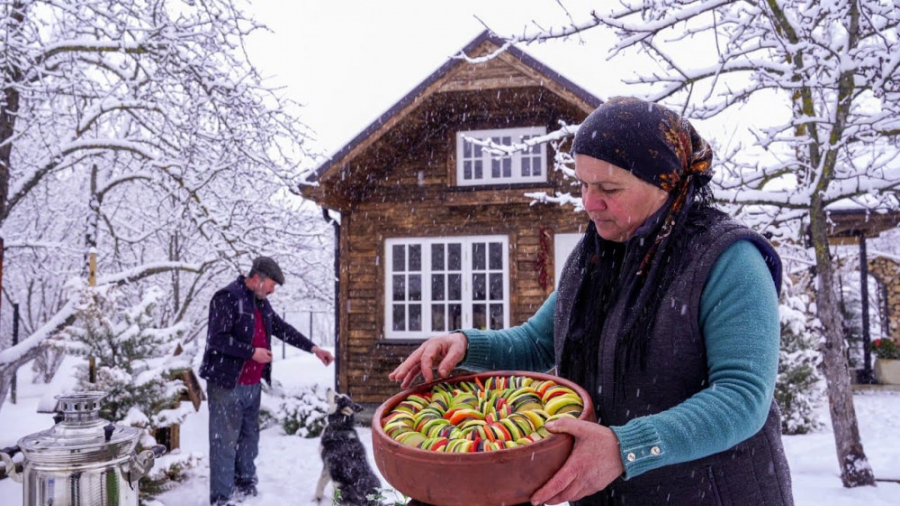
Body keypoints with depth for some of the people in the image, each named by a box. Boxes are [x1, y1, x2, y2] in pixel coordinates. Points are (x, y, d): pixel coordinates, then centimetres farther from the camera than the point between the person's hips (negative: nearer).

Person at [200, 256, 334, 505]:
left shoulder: (260, 302, 13)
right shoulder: (227, 297, -15)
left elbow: (282, 328, 20)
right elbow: (217, 340, -21)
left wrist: (313, 348, 15)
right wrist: (252, 352, -17)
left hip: (252, 385, 9)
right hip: (226, 384, -9)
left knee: (249, 438, 17)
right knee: (225, 442, -3)